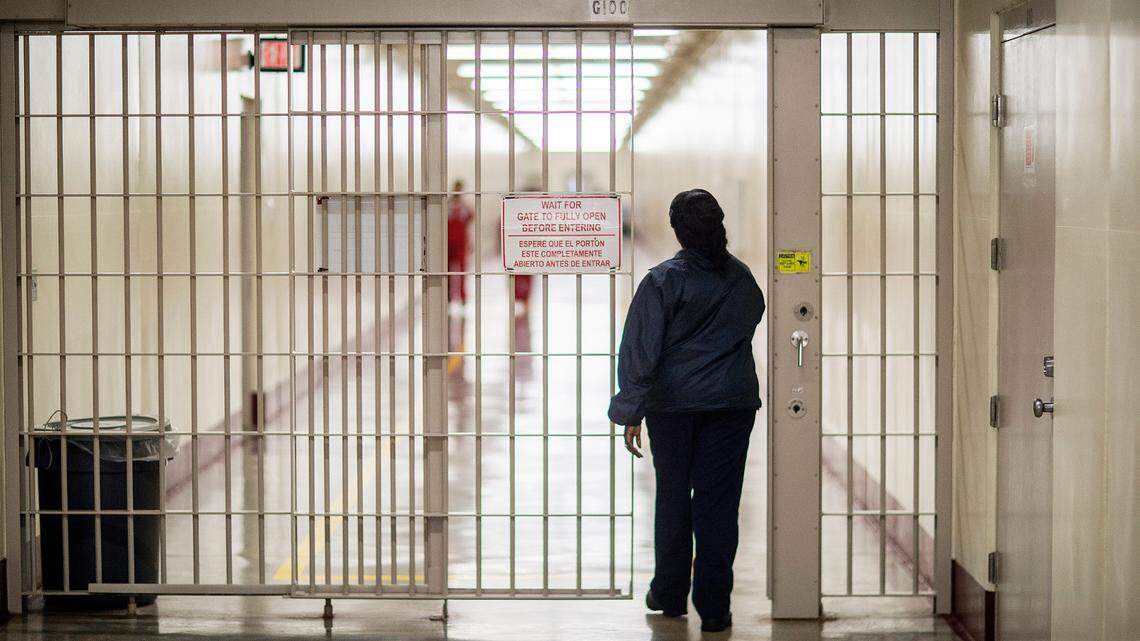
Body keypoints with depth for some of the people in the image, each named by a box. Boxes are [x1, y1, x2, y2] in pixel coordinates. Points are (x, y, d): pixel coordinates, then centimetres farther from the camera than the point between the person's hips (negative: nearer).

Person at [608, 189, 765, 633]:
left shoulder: (663, 280, -10)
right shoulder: (742, 279, 2)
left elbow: (640, 351, -11)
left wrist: (631, 413, -8)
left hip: (673, 404, -2)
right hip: (732, 401, 2)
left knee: (673, 497, 12)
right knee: (719, 501, 2)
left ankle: (670, 594, 21)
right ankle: (713, 607, 1)